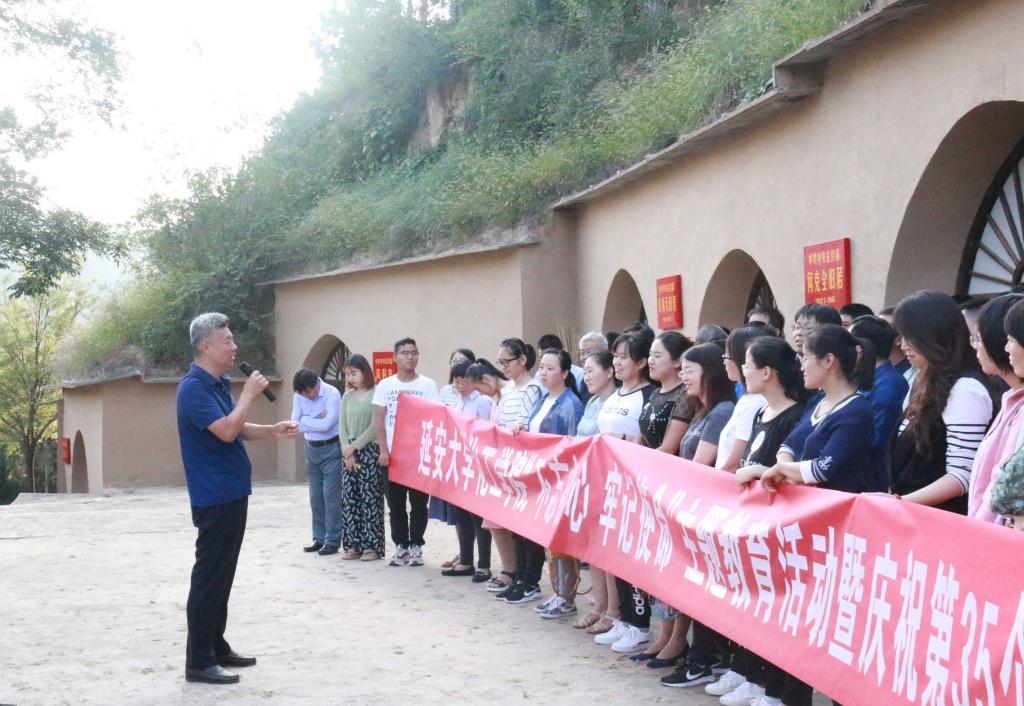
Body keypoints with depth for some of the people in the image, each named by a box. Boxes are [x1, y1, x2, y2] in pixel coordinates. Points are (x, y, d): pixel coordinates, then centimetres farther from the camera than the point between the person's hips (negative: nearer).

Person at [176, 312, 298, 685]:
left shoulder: (219, 384, 14)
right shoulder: (194, 387, -17)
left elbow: (237, 429, 24)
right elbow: (226, 431, -26)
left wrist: (274, 430, 9)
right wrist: (249, 393, -16)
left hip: (231, 494, 10)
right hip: (214, 498, -10)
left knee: (222, 576, 15)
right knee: (209, 578, -7)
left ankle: (217, 647, 24)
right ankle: (199, 661, -2)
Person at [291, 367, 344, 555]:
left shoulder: (332, 394, -15)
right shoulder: (298, 396, 1)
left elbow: (326, 425, -21)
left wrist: (305, 420, -9)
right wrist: (317, 421, -14)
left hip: (331, 449, -5)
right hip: (311, 449, 6)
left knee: (331, 495, -5)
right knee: (316, 496, 9)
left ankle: (333, 541, -2)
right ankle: (319, 538, 16)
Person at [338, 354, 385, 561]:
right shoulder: (347, 397, 11)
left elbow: (375, 427, -12)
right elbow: (342, 425, 8)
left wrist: (354, 446, -11)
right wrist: (347, 451, -4)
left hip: (370, 451, -6)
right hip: (350, 453, 6)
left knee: (370, 499, -4)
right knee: (349, 498, 5)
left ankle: (372, 546, 0)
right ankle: (353, 545, 11)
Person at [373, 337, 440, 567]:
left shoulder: (427, 385, 2)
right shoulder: (385, 385, 6)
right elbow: (378, 419, 4)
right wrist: (384, 450, -5)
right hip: (392, 454, 2)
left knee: (418, 503, 2)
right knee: (396, 505, 6)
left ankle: (416, 547, 11)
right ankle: (401, 546, 15)